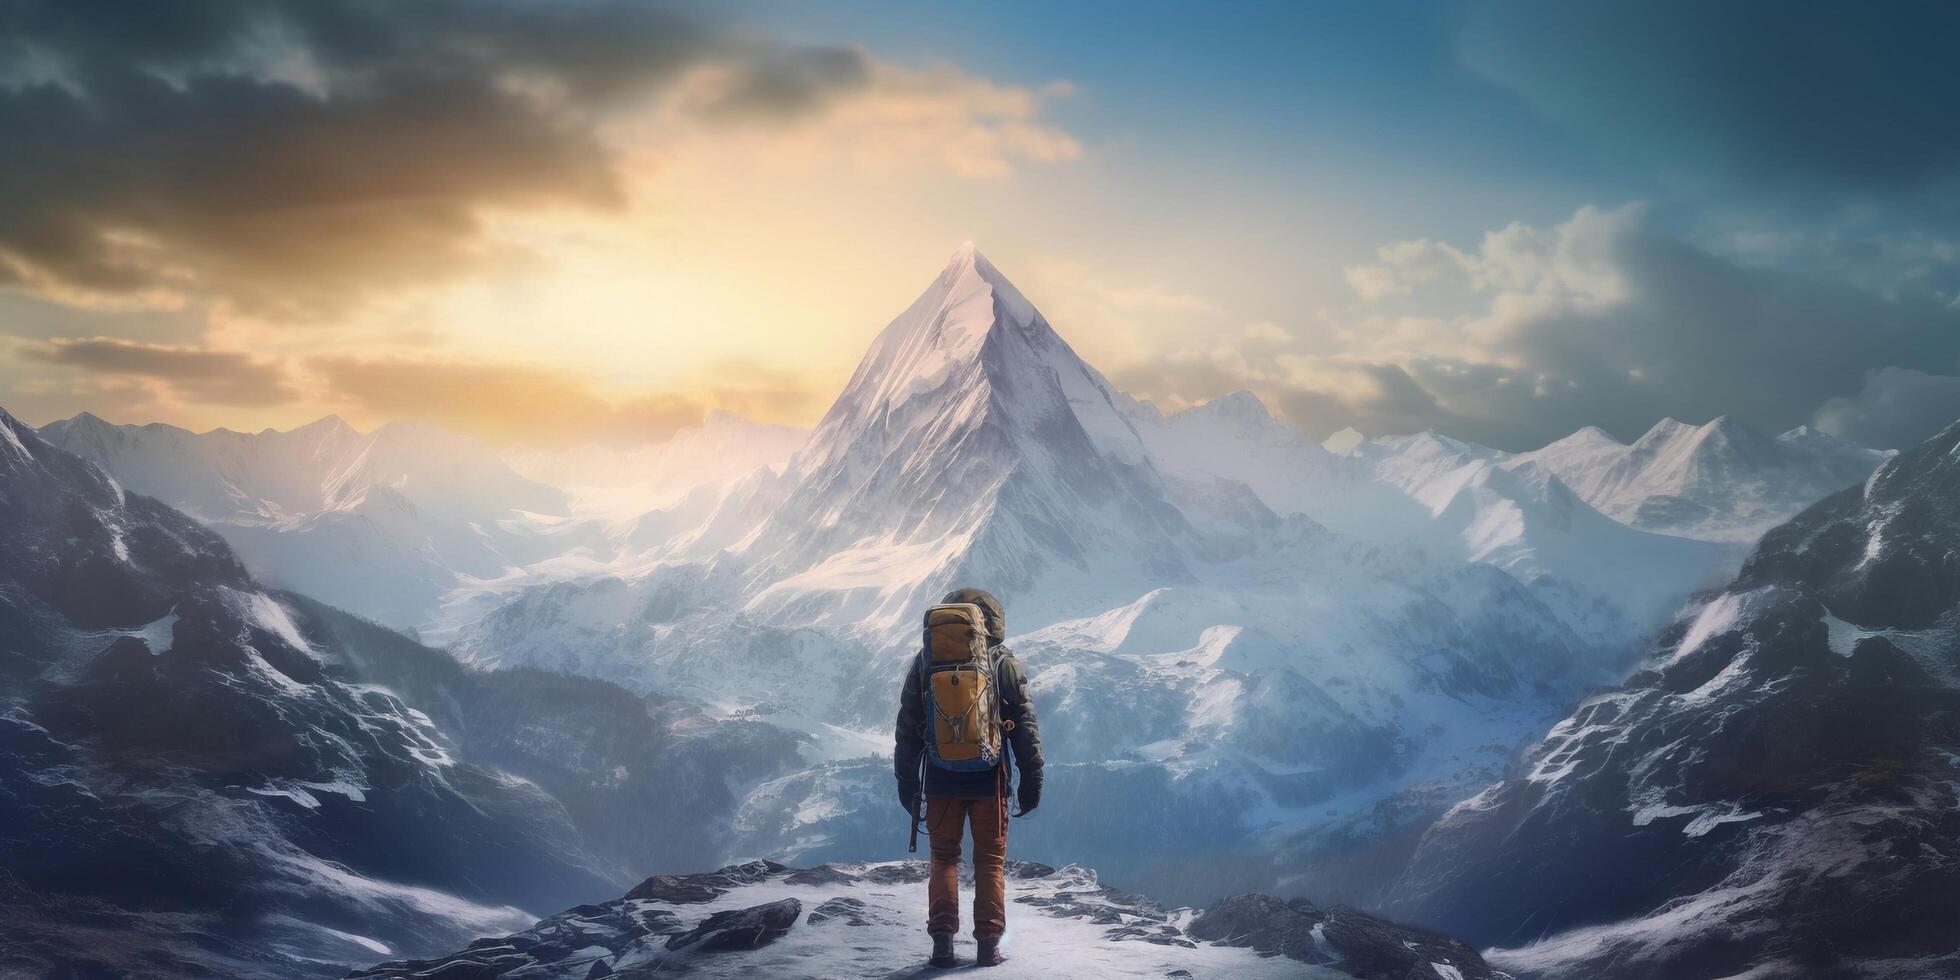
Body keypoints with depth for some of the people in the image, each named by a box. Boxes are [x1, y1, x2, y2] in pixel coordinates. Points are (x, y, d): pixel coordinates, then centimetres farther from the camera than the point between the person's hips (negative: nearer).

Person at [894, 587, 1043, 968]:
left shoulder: (925, 664, 2)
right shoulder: (1006, 665, -2)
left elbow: (907, 730, 5)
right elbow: (1026, 729, -1)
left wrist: (906, 782, 12)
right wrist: (1031, 781, 6)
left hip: (942, 779, 1)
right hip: (989, 779, -1)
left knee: (944, 857, 12)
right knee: (991, 861, 9)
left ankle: (943, 942, 3)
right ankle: (989, 944, 6)